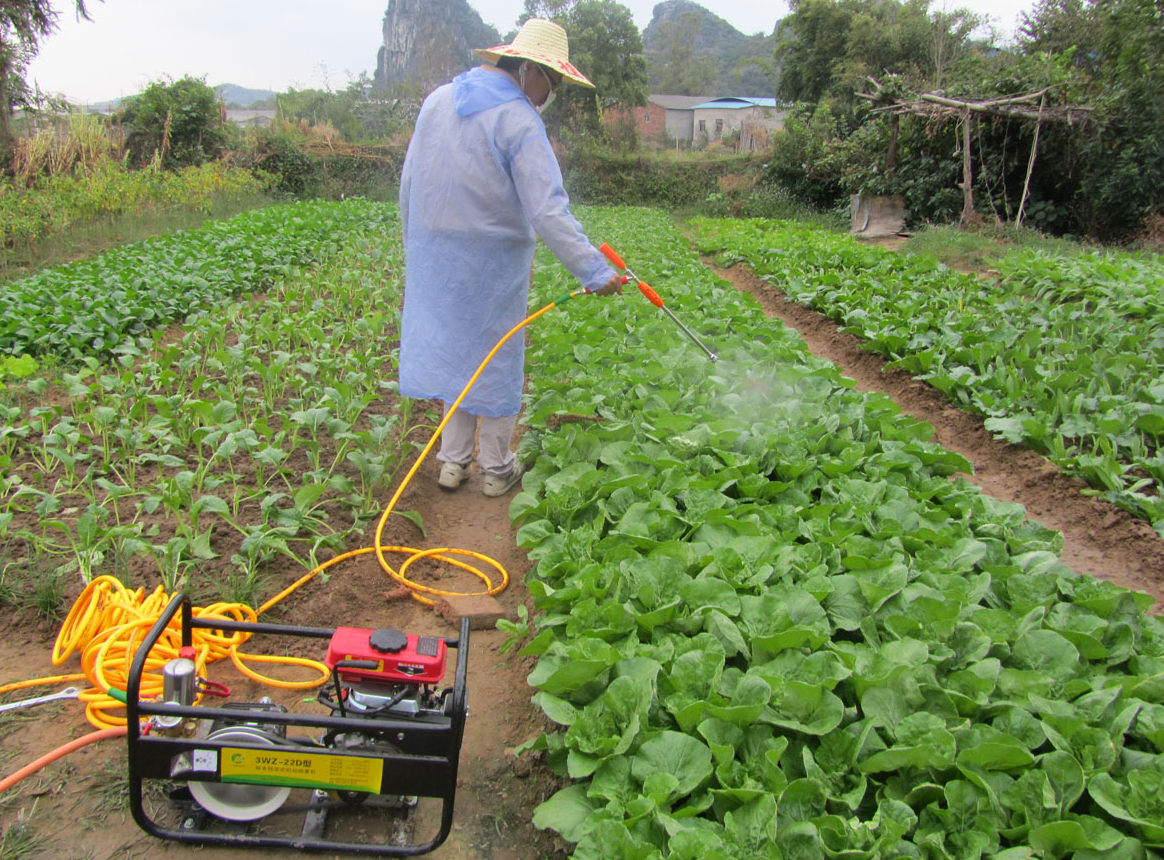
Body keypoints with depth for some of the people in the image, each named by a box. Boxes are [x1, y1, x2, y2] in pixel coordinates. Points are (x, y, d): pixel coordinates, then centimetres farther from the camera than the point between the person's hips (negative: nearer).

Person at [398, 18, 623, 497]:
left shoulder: (437, 100, 5)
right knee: (496, 357, 7)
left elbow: (409, 183, 10)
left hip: (436, 254, 6)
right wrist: (593, 269, -25)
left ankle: (453, 462, 22)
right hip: (493, 260, -6)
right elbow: (547, 210, -25)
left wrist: (415, 250, 19)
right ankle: (497, 469, 19)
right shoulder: (518, 120, -17)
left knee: (454, 349, 15)